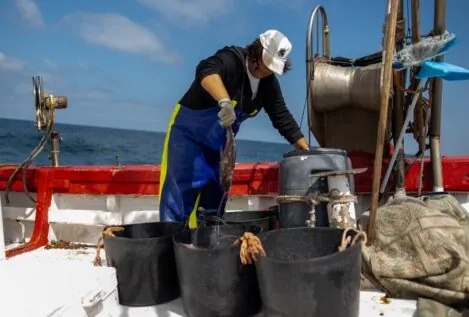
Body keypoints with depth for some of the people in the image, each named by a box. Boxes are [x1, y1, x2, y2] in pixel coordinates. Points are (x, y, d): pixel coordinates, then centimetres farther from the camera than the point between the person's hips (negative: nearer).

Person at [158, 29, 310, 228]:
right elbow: (206, 70, -44)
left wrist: (306, 150, -1)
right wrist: (225, 101, -62)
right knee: (179, 191, -11)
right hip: (189, 131, -7)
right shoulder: (232, 59, -22)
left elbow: (282, 117, 2)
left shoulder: (269, 83, -1)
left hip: (220, 141, 7)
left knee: (215, 195, 10)